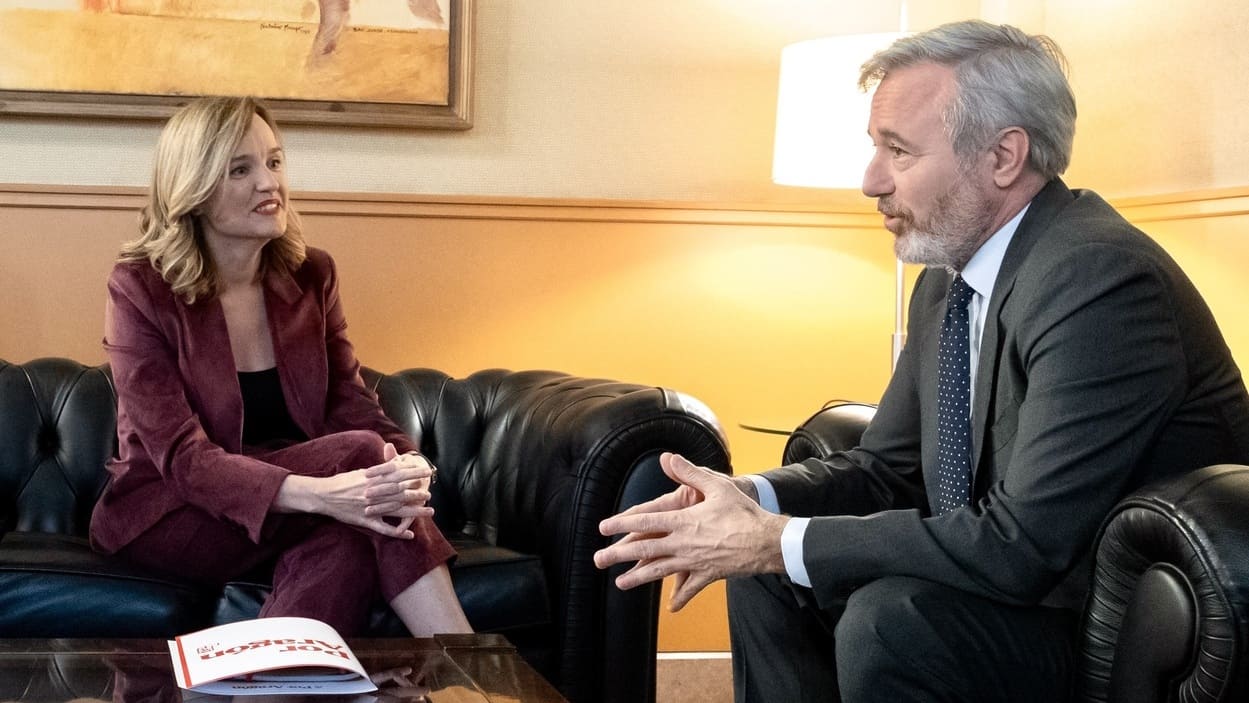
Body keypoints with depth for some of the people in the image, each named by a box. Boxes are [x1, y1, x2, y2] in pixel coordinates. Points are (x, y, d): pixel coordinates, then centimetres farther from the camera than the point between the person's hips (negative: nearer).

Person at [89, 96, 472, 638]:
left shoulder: (311, 275, 3)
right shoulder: (140, 289, -12)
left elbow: (353, 406, -2)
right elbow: (182, 457, -22)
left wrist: (407, 466, -28)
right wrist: (320, 494, -39)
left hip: (287, 506, 4)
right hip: (164, 513, -4)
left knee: (347, 542, -35)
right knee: (361, 453, -29)